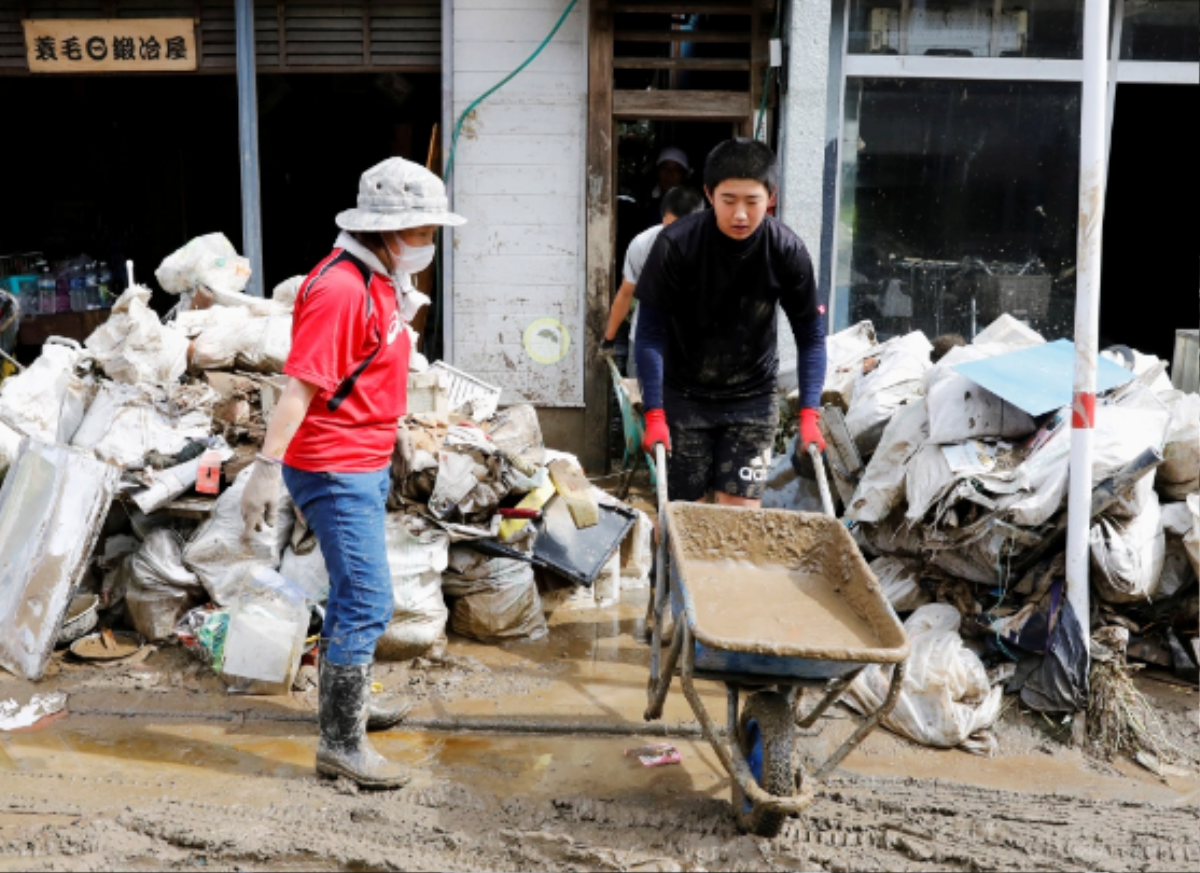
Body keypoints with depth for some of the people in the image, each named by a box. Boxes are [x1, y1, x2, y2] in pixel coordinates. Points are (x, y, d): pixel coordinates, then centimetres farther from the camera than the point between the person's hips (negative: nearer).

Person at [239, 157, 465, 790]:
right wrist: (266, 467, -29)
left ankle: (340, 704, 38)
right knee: (368, 604, -9)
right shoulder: (340, 287, -21)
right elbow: (300, 385, -26)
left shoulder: (384, 280, 10)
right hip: (334, 469, -10)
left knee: (353, 593, 21)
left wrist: (394, 428, 30)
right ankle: (341, 744, 0)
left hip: (366, 464, 10)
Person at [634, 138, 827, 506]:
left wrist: (809, 413, -14)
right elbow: (650, 334, -13)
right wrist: (654, 414, -18)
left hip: (753, 398, 1)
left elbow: (810, 336, -5)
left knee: (742, 508, -2)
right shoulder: (676, 244, -19)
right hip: (683, 396, -1)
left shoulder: (788, 252, -14)